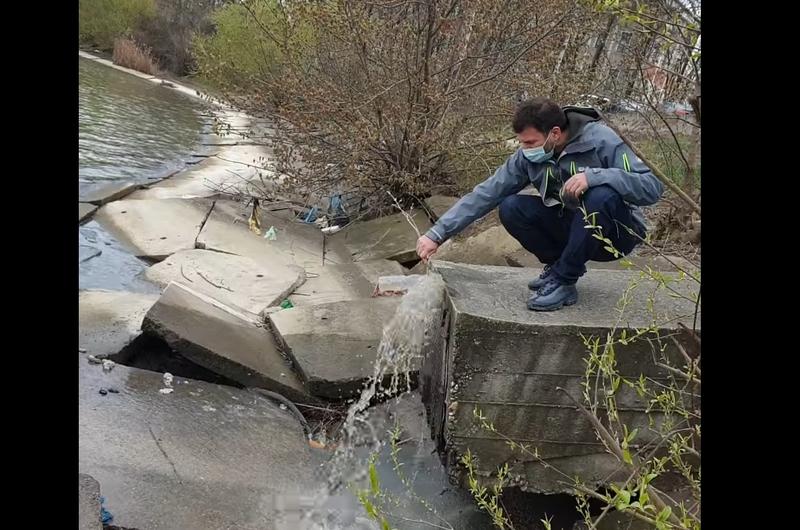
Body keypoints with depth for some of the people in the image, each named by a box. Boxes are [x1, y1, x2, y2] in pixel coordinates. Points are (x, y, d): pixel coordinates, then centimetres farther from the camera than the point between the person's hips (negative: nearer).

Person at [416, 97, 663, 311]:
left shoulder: (600, 140, -22)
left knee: (602, 195, -36)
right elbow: (486, 194, -11)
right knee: (511, 208, -17)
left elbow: (652, 187, -26)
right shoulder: (529, 155, -10)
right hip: (572, 229, 4)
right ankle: (559, 265, 0)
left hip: (617, 233, -3)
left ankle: (564, 281, -20)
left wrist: (594, 175, -41)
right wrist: (437, 233, -17)